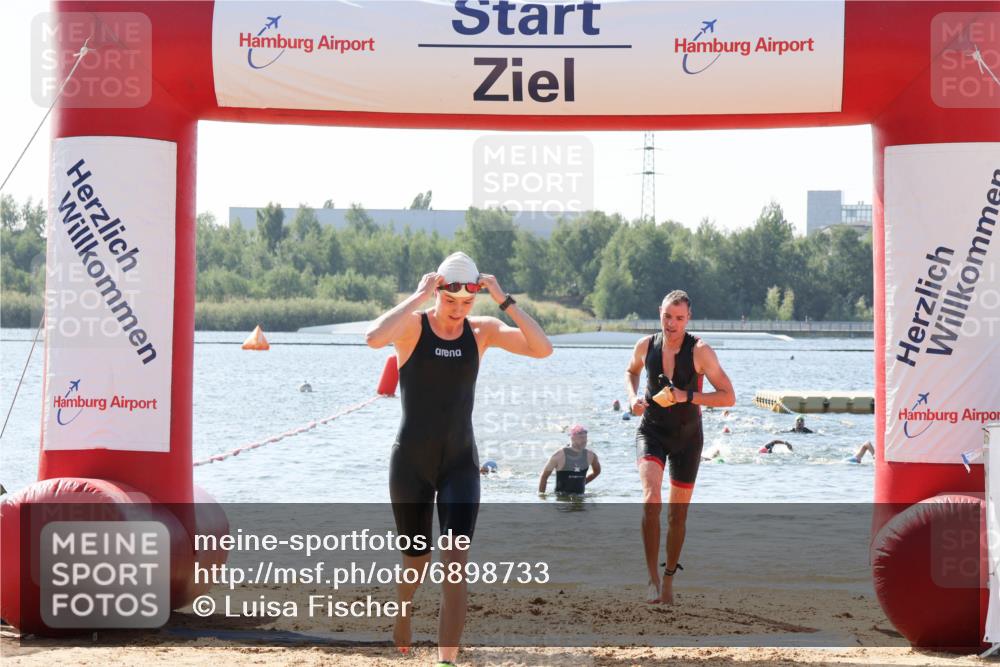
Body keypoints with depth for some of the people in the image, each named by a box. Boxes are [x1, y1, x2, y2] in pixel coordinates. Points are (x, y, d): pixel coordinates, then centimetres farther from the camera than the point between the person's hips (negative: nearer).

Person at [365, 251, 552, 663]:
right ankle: (402, 608, 49)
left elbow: (542, 349, -13)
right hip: (411, 462, -1)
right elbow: (374, 338, -32)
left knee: (455, 564, -13)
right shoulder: (412, 324, -9)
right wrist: (419, 295, -27)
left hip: (460, 463, 1)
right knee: (416, 560, 15)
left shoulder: (482, 331, -1)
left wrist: (504, 300, -17)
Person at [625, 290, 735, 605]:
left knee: (678, 515, 10)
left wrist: (687, 396, -26)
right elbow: (631, 371, 18)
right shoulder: (646, 346, -7)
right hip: (651, 433, 0)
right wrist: (634, 396, -3)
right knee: (651, 499, -24)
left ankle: (669, 579, 30)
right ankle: (652, 578, -21)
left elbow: (728, 397, -15)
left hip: (687, 437, 0)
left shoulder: (700, 351, -16)